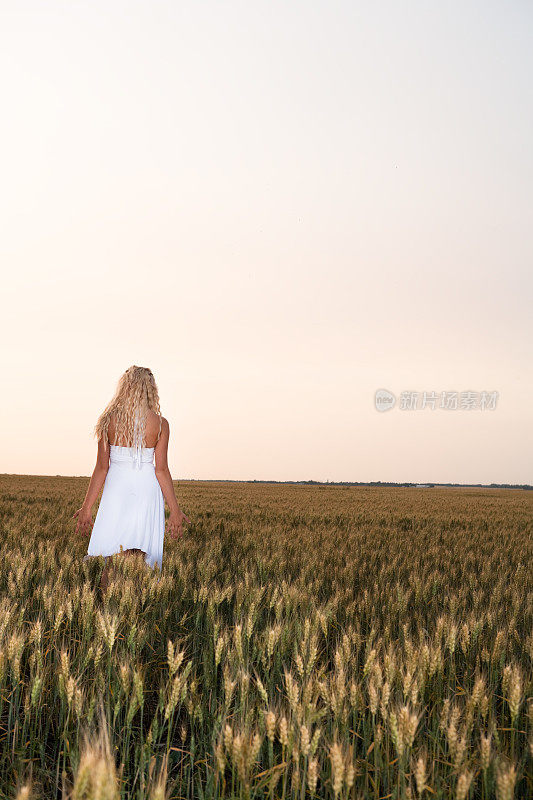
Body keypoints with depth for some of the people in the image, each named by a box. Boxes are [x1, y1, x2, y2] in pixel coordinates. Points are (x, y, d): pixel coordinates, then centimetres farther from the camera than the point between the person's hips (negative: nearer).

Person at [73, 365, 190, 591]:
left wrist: (87, 507, 6)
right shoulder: (160, 424, -3)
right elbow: (161, 470, -4)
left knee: (112, 557, 7)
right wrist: (175, 510, 2)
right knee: (137, 560, 4)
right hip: (147, 490, 0)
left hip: (116, 490, 1)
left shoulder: (109, 421, -1)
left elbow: (102, 468, -1)